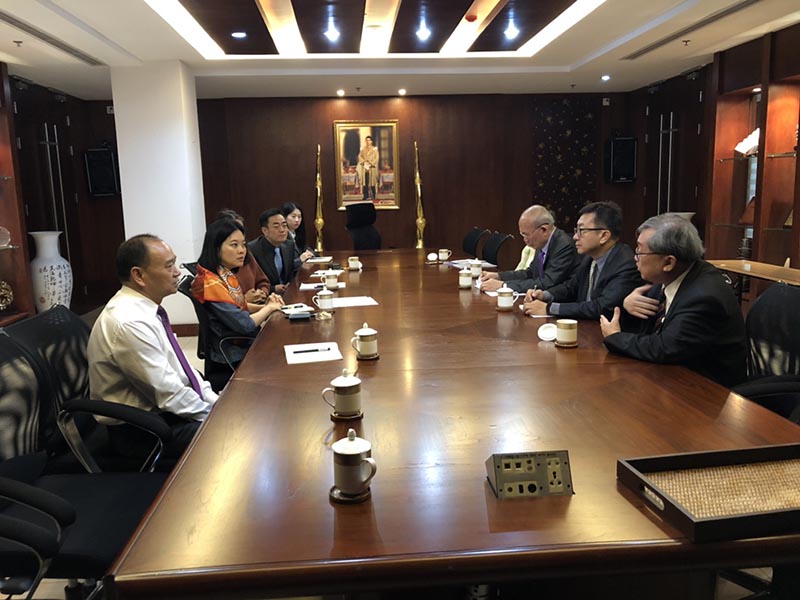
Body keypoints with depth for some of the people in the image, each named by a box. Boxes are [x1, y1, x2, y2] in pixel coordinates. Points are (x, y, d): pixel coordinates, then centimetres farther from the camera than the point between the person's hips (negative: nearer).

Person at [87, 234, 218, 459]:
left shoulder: (147, 307, 2)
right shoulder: (129, 323, -26)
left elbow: (181, 366, 9)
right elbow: (168, 394, -23)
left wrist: (216, 402, 1)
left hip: (161, 408, 9)